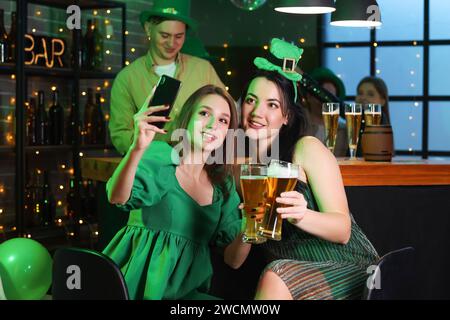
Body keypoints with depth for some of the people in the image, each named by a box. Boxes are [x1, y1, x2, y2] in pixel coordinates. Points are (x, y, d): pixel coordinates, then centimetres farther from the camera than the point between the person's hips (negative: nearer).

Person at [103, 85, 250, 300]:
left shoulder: (224, 185, 11)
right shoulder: (159, 155, -3)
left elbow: (232, 260, 10)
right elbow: (117, 198, -22)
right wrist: (137, 149, -39)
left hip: (186, 292, 4)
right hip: (136, 285, -4)